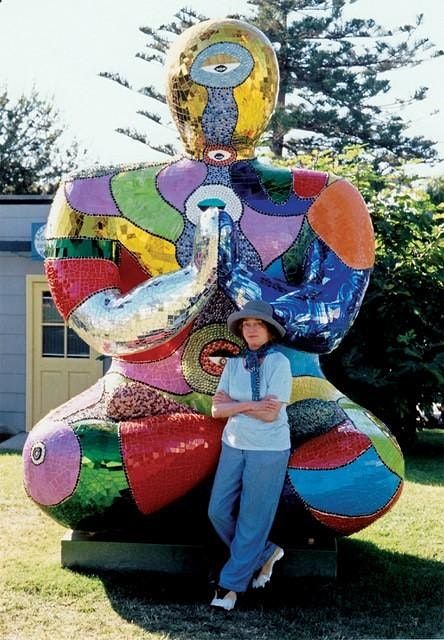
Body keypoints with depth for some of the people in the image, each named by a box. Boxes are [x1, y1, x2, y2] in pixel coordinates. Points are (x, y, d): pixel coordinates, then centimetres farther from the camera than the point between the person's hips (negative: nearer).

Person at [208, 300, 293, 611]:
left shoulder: (279, 363, -11)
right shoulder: (234, 363, 4)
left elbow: (270, 413, -18)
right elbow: (217, 410, -2)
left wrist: (232, 403, -11)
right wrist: (249, 404, -16)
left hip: (268, 450, -6)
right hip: (234, 446, 6)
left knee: (252, 520, 1)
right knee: (219, 511, 7)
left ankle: (231, 585, 13)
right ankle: (264, 552, 28)